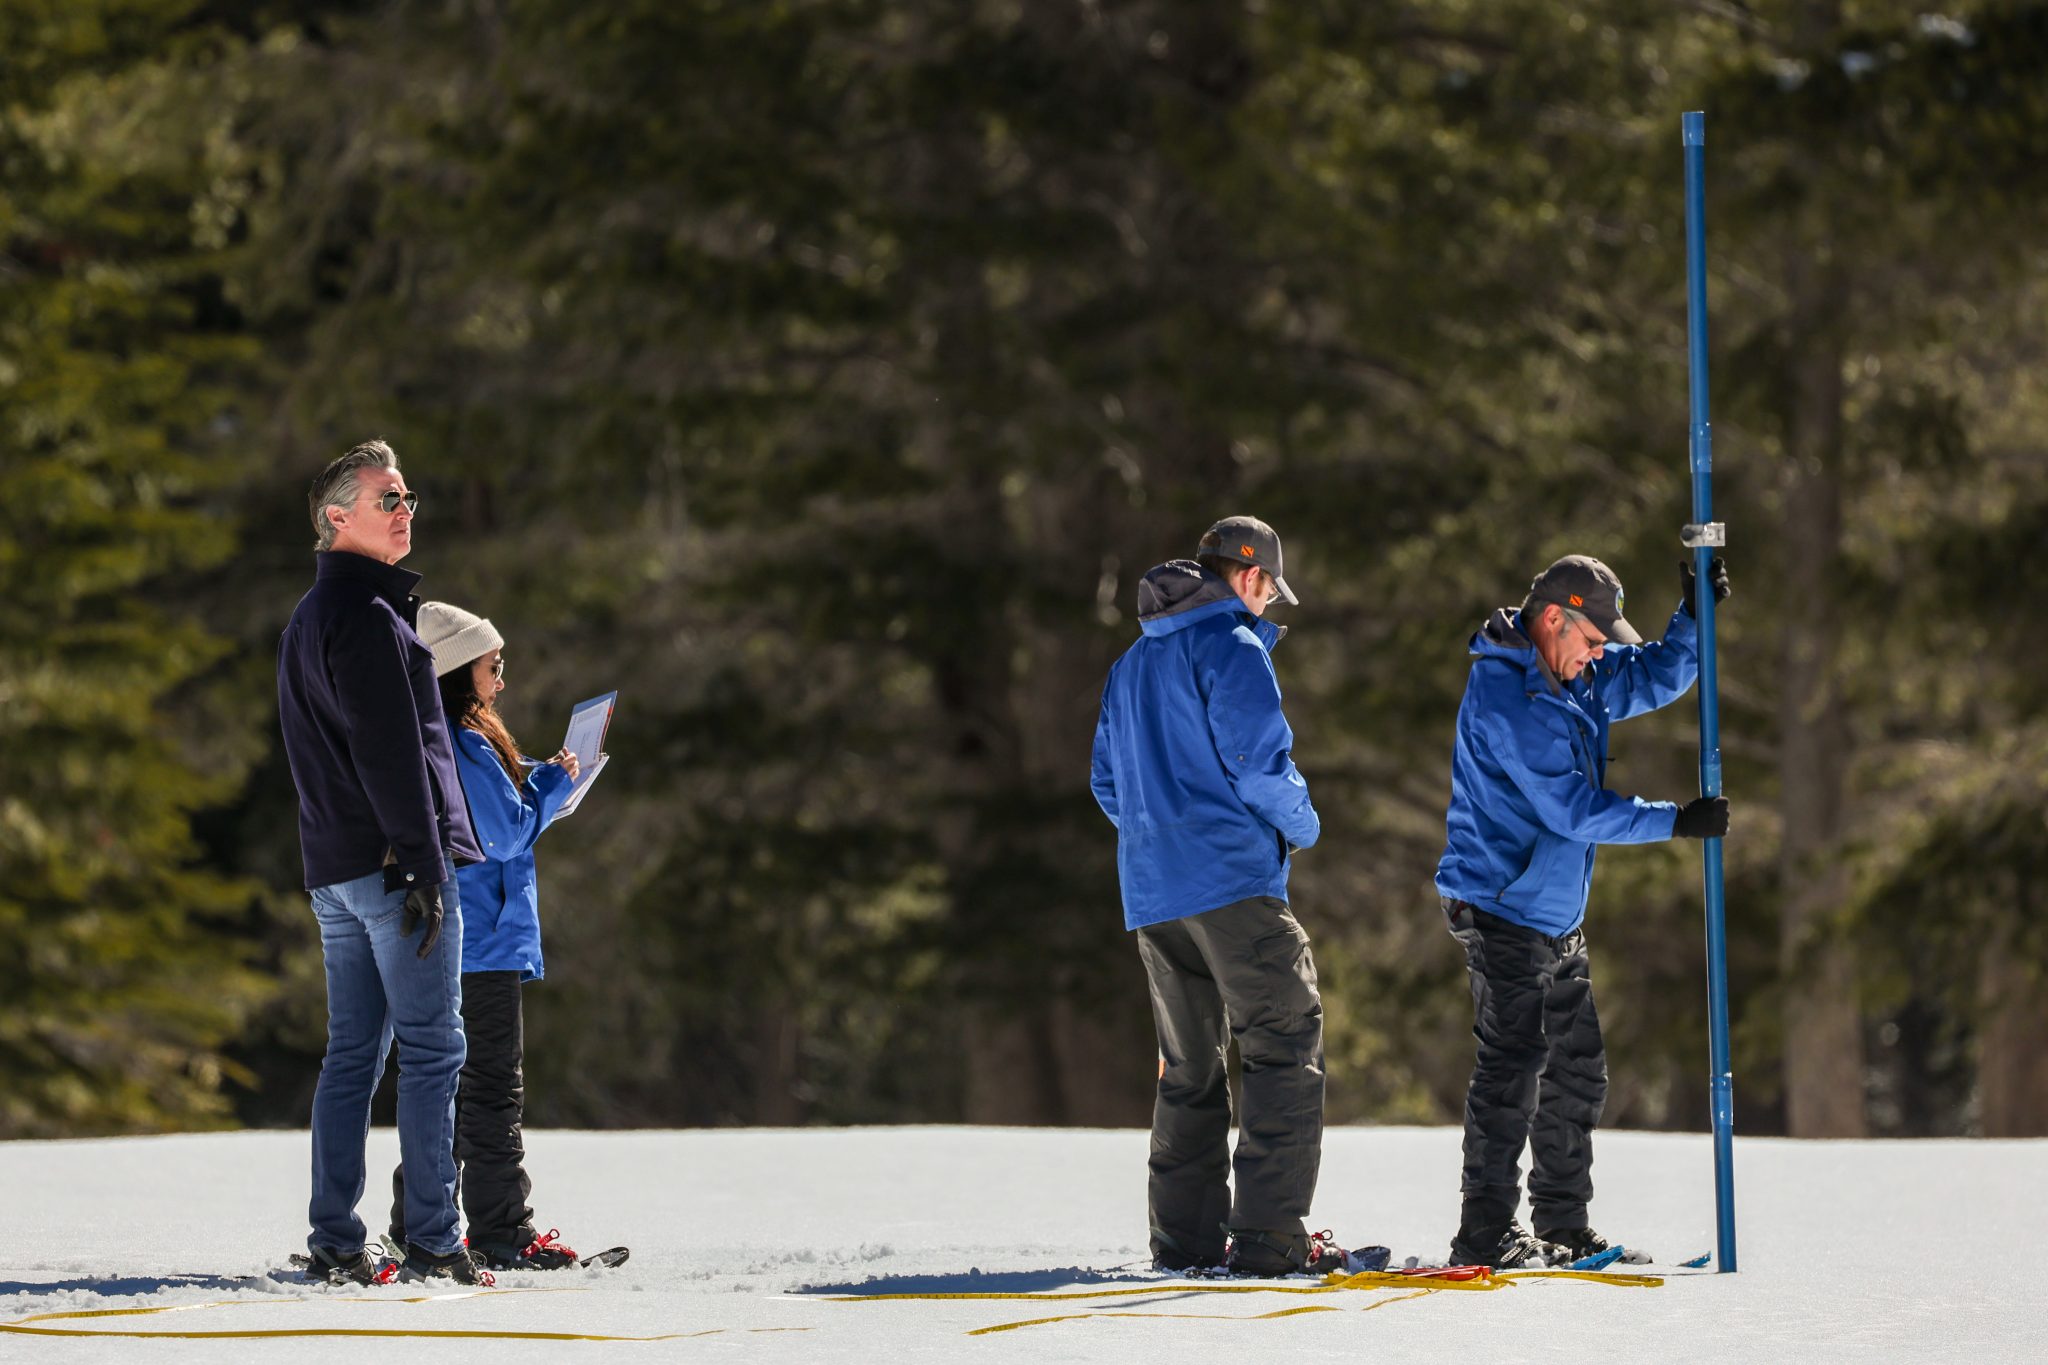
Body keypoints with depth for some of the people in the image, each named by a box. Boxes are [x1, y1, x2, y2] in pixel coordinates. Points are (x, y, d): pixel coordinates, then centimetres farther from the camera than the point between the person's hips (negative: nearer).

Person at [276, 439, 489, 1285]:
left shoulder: (309, 618, 20)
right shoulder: (368, 615, -12)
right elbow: (393, 754, -18)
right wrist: (423, 870, -19)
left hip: (333, 867, 9)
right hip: (392, 862, -9)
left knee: (352, 1053, 9)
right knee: (431, 1051, -7)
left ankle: (334, 1241, 6)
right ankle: (433, 1241, -10)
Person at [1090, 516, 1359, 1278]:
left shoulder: (1132, 664, 20)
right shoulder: (1233, 648, -6)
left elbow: (1109, 784, 22)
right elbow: (1259, 759, -14)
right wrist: (1302, 826, 3)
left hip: (1152, 892, 8)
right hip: (1231, 879, -8)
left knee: (1190, 1067, 15)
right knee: (1286, 1048, -7)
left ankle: (1185, 1238, 12)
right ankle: (1269, 1236, -15)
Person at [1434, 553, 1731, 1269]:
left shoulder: (1576, 677, 8)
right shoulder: (1505, 695, -21)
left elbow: (1656, 676, 20)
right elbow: (1571, 808, -23)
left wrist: (1694, 615, 1)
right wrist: (1675, 821, -19)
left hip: (1557, 913, 10)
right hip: (1500, 909, -10)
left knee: (1577, 1071, 13)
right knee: (1512, 1064, -14)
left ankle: (1564, 1226, 20)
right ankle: (1485, 1234, -13)